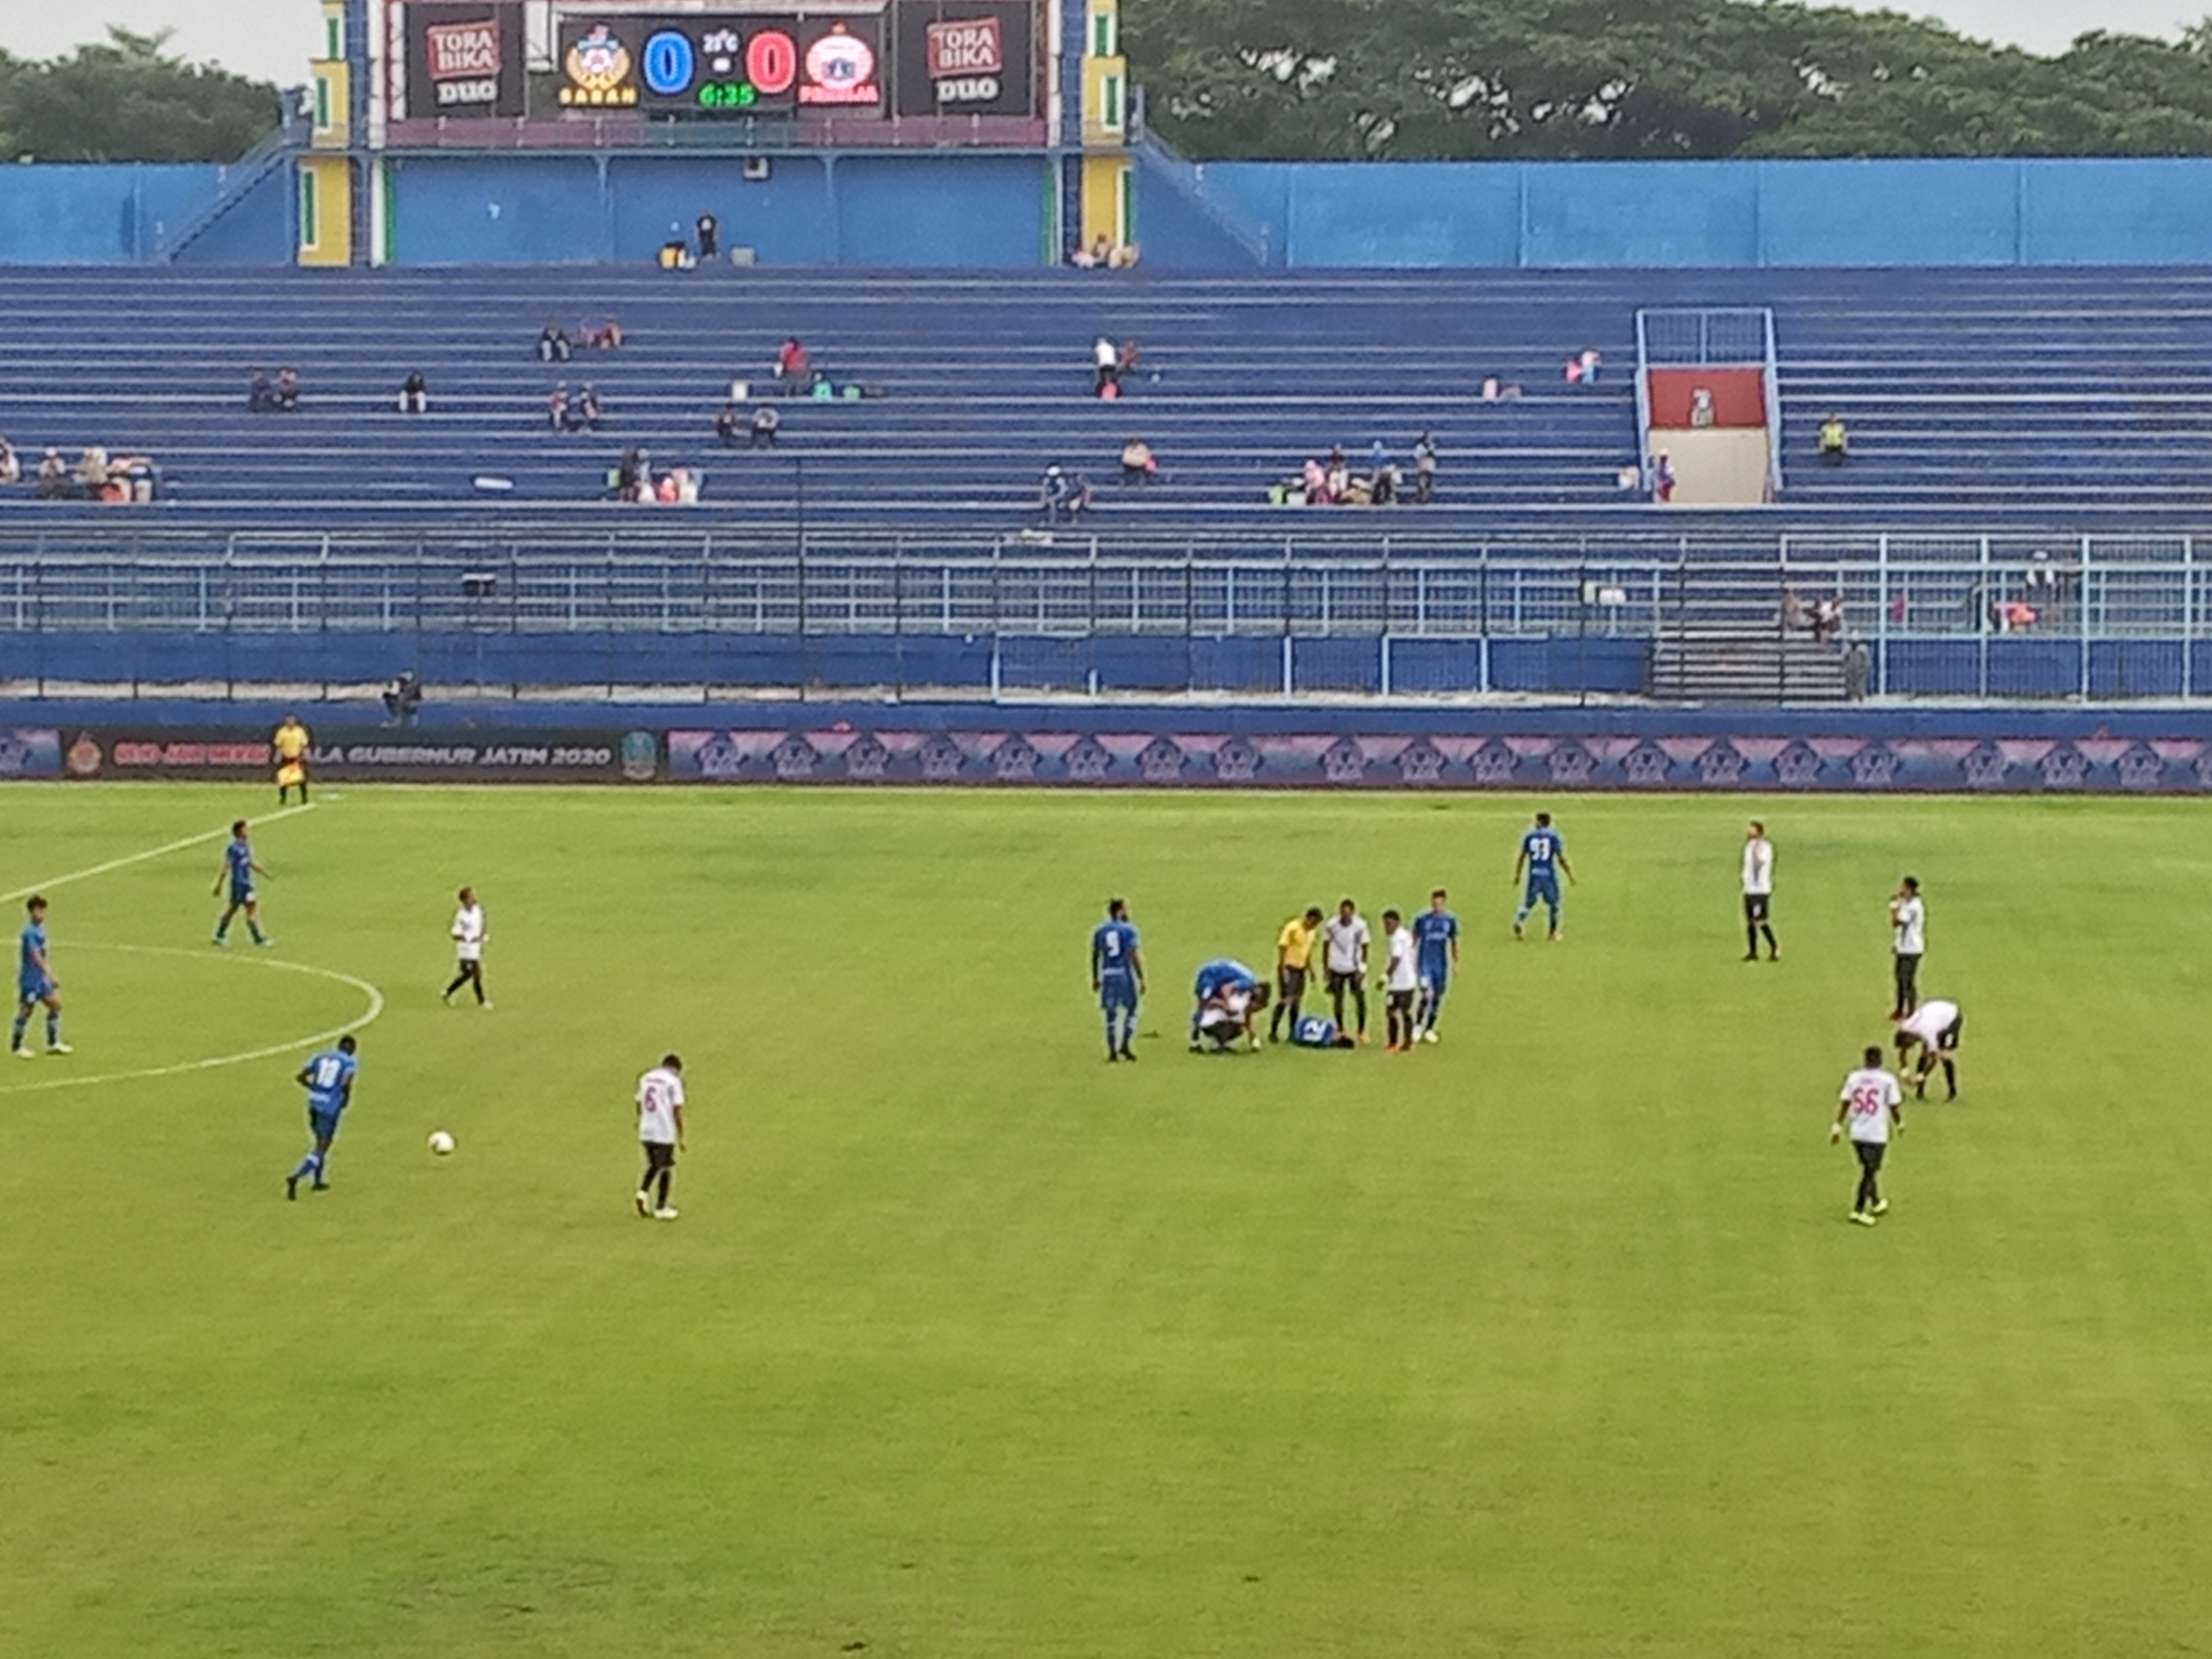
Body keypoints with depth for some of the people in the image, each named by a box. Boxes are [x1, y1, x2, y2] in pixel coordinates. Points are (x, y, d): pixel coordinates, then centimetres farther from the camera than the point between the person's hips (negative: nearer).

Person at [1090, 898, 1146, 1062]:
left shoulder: (1099, 931, 7)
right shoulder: (1128, 930, -6)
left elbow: (1095, 956, 10)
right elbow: (1134, 956, -10)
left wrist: (1095, 978, 19)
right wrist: (1141, 979, -7)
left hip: (1107, 975, 4)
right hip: (1125, 974, -4)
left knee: (1111, 1014, 9)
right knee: (1131, 1010, 11)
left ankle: (1112, 1050, 8)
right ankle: (1125, 1044, 0)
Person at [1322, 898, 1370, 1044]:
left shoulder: (1360, 926, -11)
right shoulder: (1331, 925, -9)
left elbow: (1364, 947, -3)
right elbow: (1326, 946, 2)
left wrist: (1362, 968, -9)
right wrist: (1325, 968, 3)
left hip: (1355, 968, -1)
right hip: (1336, 968, 1)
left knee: (1360, 998, -3)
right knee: (1337, 999, 7)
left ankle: (1362, 1030, 9)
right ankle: (1340, 1028, 23)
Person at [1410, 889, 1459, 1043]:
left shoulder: (1450, 920, 1)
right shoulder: (1422, 919, -5)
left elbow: (1454, 942, 12)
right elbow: (1414, 940, 3)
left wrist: (1456, 962, 11)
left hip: (1442, 965, 3)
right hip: (1425, 963, -3)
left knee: (1437, 997, 8)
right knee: (1427, 995, -15)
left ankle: (1430, 1029, 22)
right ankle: (1418, 1026, 2)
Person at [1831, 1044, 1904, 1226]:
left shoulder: (1853, 1078, 4)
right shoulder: (1888, 1080, -7)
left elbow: (1845, 1104, 6)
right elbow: (1894, 1107, -4)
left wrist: (1837, 1127, 12)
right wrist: (1900, 1124, 14)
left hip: (1857, 1134, 5)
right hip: (1877, 1134, -5)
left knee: (1869, 1169, 21)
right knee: (1869, 1172, -2)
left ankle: (1876, 1203, 35)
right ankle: (1858, 1210, -9)